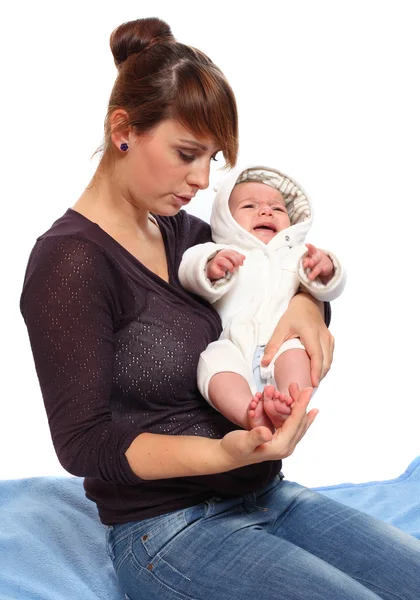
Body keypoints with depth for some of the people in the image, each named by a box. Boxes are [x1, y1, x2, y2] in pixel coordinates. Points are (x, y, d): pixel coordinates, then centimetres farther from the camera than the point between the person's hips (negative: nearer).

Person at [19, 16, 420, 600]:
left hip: (266, 497, 7)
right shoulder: (70, 261, -14)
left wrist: (306, 303, -5)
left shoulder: (181, 231, 8)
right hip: (167, 526, -7)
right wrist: (223, 453, -30)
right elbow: (87, 443, -17)